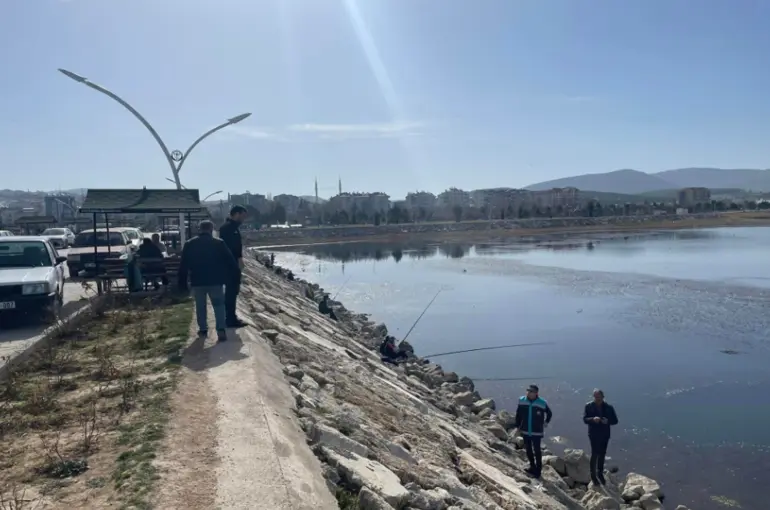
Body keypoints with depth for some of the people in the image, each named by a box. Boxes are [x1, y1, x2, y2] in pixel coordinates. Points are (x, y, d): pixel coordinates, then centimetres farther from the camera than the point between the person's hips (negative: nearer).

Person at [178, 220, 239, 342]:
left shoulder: (189, 244, 5)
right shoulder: (219, 243, 0)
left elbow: (183, 265, 5)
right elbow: (230, 261, 0)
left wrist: (182, 282, 10)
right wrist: (236, 274, 9)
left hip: (197, 281, 2)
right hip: (215, 280, -1)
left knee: (200, 306, 15)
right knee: (219, 305, 1)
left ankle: (203, 329, 19)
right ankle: (221, 329, -13)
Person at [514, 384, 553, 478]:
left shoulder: (542, 403, -14)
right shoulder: (522, 401, -6)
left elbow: (549, 414, 6)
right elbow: (518, 414, 7)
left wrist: (545, 423, 3)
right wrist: (518, 426, 8)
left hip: (537, 432, -4)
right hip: (525, 431, 4)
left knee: (537, 451, 2)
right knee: (528, 449, 15)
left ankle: (538, 470, 12)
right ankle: (532, 466, 31)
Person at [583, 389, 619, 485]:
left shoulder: (608, 407, -1)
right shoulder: (589, 406, -6)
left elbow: (615, 420, 0)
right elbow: (585, 419, -9)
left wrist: (607, 421, -21)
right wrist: (593, 419, -29)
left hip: (605, 434, 3)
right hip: (594, 434, -3)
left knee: (602, 454, 14)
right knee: (595, 453, -7)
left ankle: (600, 473, 33)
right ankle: (593, 475, 6)